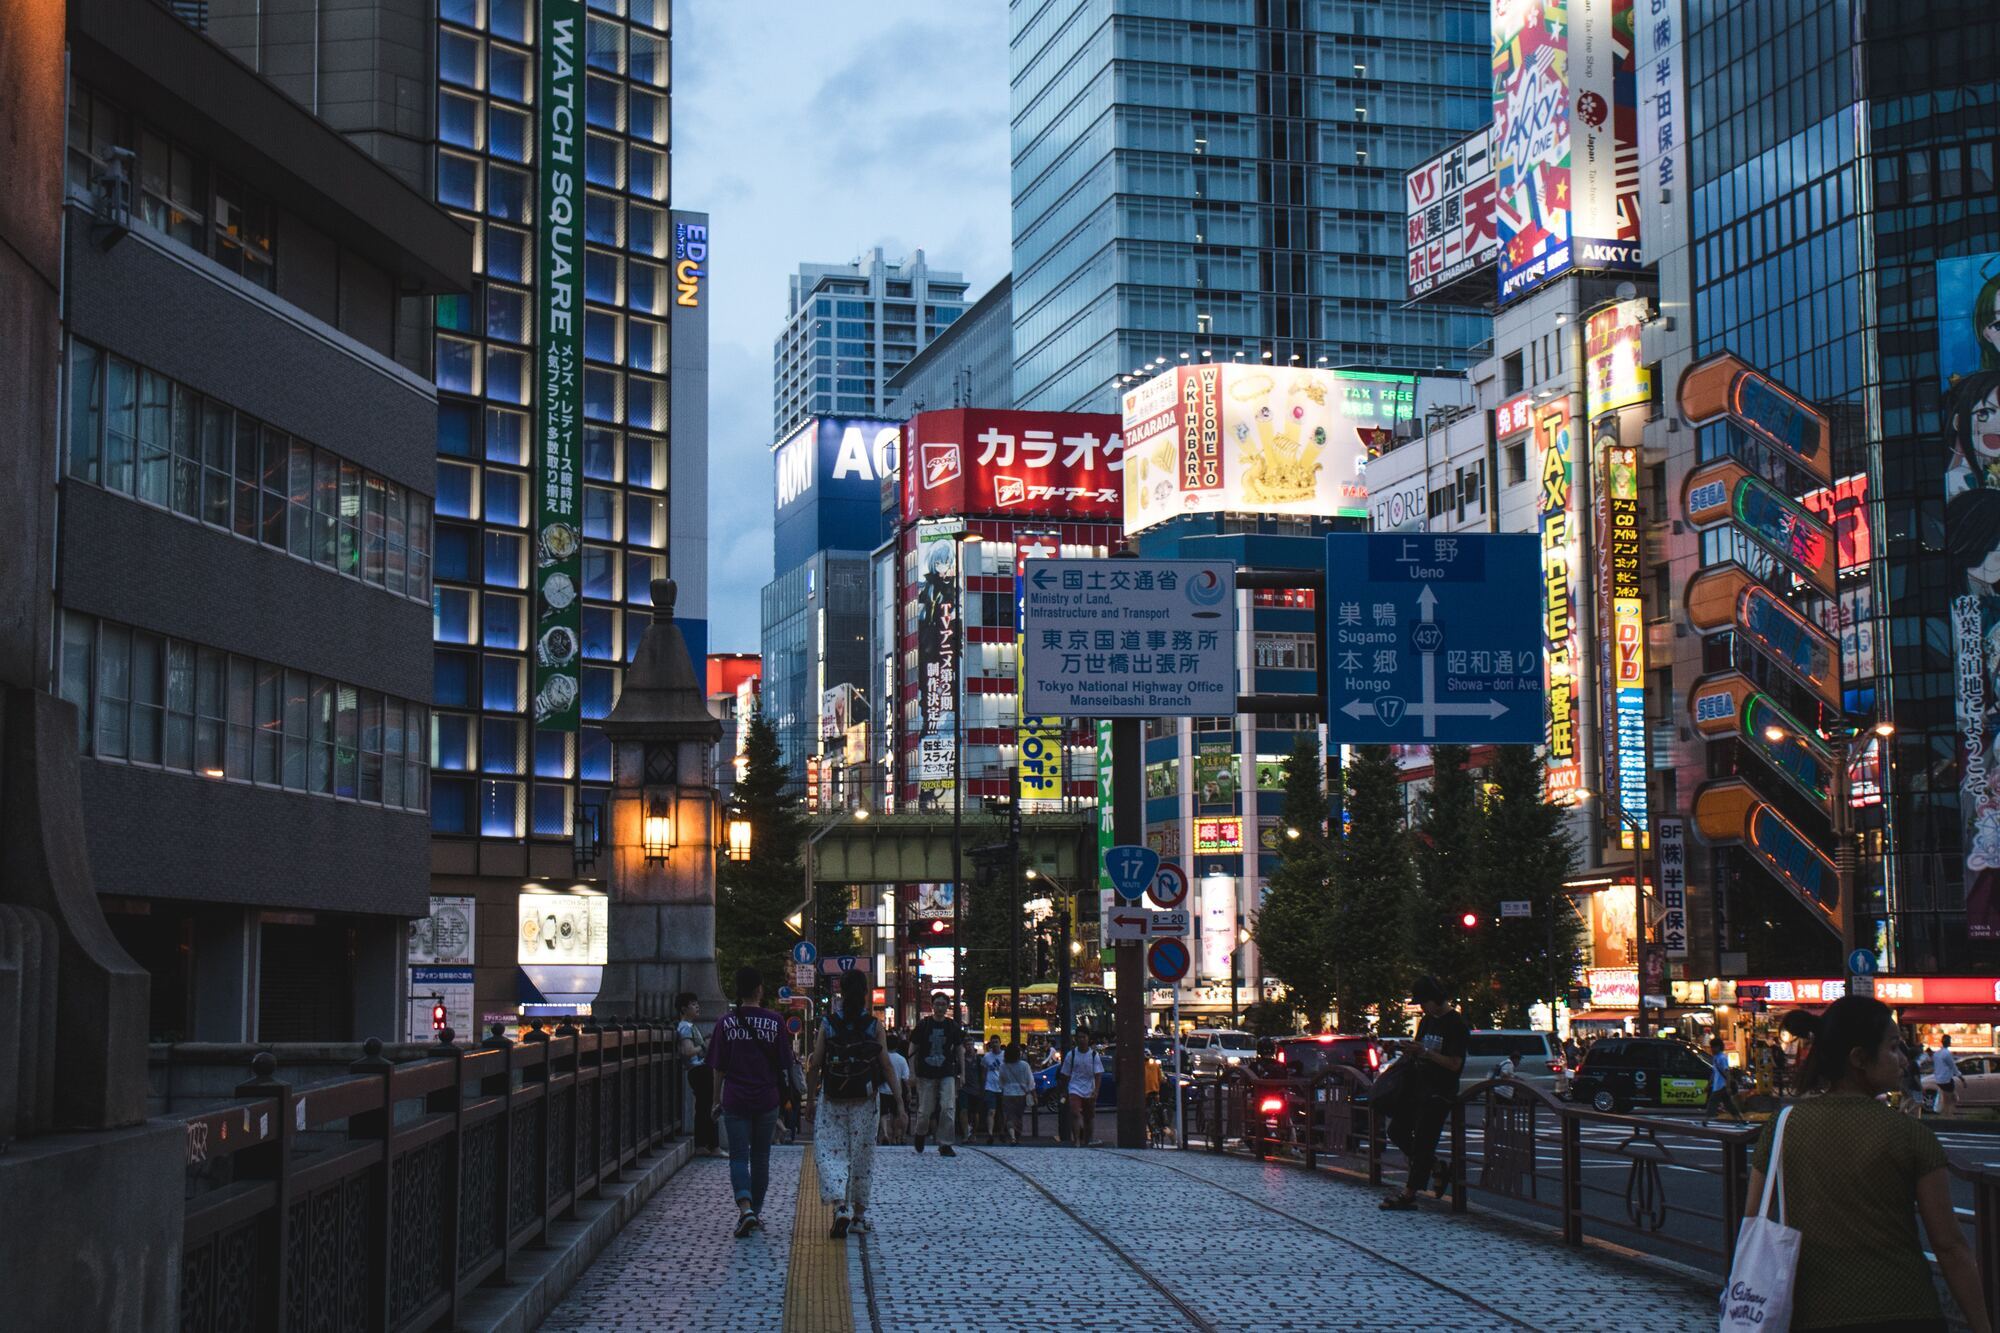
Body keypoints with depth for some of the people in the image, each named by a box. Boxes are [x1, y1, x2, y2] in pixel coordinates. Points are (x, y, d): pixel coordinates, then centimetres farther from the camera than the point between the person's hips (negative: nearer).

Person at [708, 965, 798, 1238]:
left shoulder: (727, 1022, -3)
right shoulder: (774, 1021, -4)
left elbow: (719, 1067, 0)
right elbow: (785, 1063, 1)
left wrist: (717, 1099, 9)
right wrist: (795, 1065, 24)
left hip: (735, 1100, -1)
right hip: (766, 1099, 1)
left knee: (739, 1156, 0)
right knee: (760, 1157, 14)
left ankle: (745, 1208, -20)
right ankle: (755, 1211, 21)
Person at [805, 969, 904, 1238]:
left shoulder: (828, 1024, -5)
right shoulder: (874, 1026, -5)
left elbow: (814, 1067, -5)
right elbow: (887, 1067, -7)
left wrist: (810, 1099, 7)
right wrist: (900, 1104, -4)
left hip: (833, 1102, -1)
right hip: (865, 1104, 1)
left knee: (830, 1153, 3)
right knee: (862, 1156, 15)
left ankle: (840, 1206, -18)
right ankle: (859, 1214, 22)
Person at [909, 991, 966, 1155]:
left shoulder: (953, 1026, 4)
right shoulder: (923, 1024, -1)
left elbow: (959, 1050, 11)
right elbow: (913, 1049, 3)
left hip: (947, 1074, 1)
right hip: (926, 1074, -1)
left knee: (948, 1108, -10)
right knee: (925, 1110, 3)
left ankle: (945, 1145, -4)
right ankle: (920, 1133, 33)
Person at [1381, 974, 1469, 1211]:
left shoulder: (1456, 1025, -12)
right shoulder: (1427, 1021, 14)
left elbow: (1454, 1064, -17)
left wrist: (1426, 1053, -23)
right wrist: (1409, 1052, 4)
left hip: (1439, 1093, -9)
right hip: (1417, 1086, 9)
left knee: (1422, 1141, -8)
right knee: (1397, 1131, 10)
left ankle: (1409, 1194, -4)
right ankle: (1438, 1167, 22)